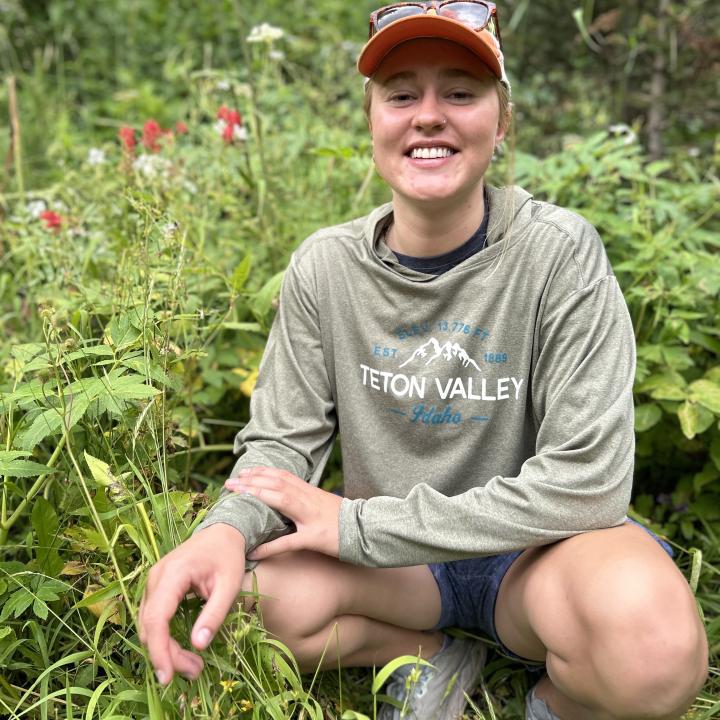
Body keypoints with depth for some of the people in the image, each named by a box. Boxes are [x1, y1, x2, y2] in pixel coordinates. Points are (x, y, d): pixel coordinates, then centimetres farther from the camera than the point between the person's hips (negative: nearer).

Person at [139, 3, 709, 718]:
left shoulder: (559, 252, -17)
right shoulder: (323, 267, -6)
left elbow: (586, 481, -21)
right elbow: (282, 440, -3)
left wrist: (359, 524, -21)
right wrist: (227, 528, -28)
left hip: (532, 549, -2)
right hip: (390, 560, 3)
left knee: (654, 641, -34)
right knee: (247, 590, -24)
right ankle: (434, 655, 6)